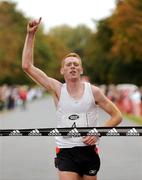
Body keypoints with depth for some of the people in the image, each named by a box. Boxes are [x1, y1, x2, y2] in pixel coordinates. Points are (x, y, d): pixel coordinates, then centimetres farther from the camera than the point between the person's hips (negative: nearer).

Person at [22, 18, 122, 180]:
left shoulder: (93, 91, -1)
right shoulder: (57, 89, 0)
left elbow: (117, 116, 6)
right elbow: (27, 66, -6)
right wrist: (31, 34, -9)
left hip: (89, 150, 1)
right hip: (66, 152, -1)